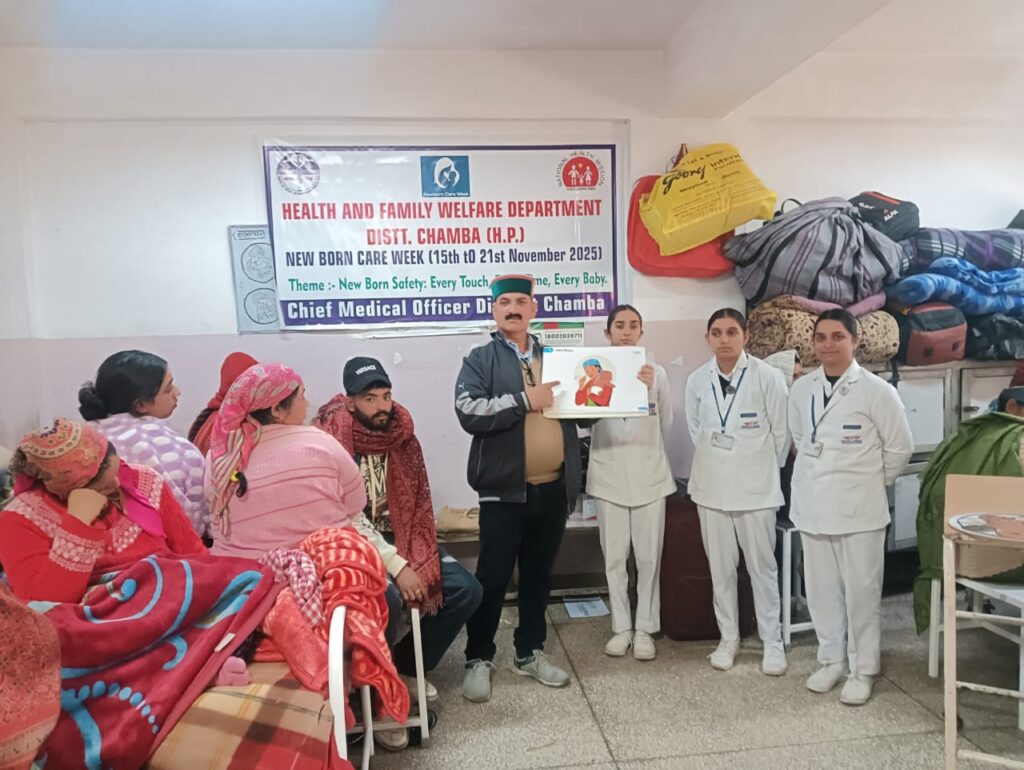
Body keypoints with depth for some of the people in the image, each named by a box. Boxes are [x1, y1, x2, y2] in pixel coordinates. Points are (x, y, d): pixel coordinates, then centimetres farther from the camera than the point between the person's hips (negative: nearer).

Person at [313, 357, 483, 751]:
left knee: (466, 590, -6)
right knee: (387, 597, -33)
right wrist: (397, 567, -25)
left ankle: (407, 667, 15)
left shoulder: (402, 435, 1)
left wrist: (425, 568, -8)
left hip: (399, 537, 6)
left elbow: (419, 505, 3)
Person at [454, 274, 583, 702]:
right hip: (505, 490, -4)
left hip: (553, 489, 4)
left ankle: (530, 653, 30)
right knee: (493, 577, 4)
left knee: (539, 575, 15)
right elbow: (468, 412, -16)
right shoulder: (479, 361, 0)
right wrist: (524, 400, -19)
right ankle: (478, 659, 20)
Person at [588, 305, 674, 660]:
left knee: (649, 556, 5)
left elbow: (665, 424, 5)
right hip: (609, 474, 0)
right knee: (614, 557, 7)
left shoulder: (655, 372, 1)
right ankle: (621, 627, 21)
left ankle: (645, 628, 19)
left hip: (649, 473, 0)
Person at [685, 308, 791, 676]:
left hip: (755, 486, -3)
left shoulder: (767, 377, -11)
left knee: (762, 566, 7)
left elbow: (781, 431, -2)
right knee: (720, 567, 12)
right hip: (712, 485, 3)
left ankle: (772, 642, 22)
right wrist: (715, 463, 11)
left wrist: (763, 468, 7)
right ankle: (728, 638, 26)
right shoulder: (697, 380, -2)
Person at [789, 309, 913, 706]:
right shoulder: (801, 388, 2)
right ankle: (830, 660, 30)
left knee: (861, 591, 5)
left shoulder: (876, 391, -10)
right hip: (813, 504, 4)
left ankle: (863, 671, 21)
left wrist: (871, 483, 5)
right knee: (821, 589, 13)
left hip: (859, 507, -4)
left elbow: (900, 447, -1)